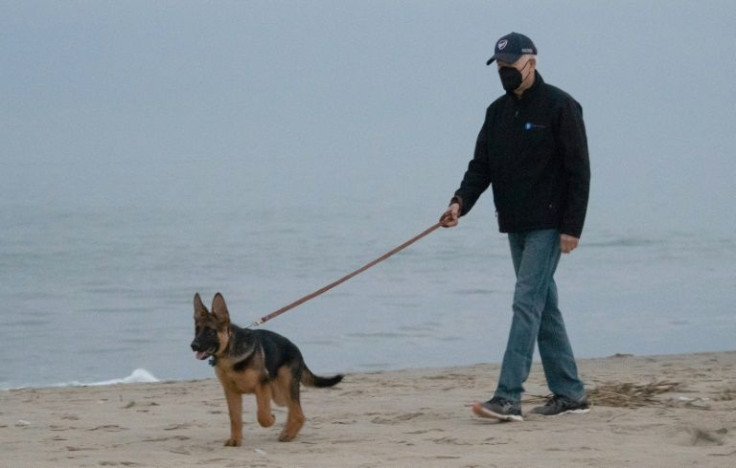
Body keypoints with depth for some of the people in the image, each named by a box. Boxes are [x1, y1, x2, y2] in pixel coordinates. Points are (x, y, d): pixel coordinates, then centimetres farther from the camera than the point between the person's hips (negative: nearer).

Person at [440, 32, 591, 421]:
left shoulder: (559, 107, -9)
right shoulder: (498, 112, 12)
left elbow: (578, 170, -11)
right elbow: (481, 166, 9)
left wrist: (572, 227, -16)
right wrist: (460, 202, -10)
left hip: (547, 225, -8)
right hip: (516, 226, 8)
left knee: (527, 303, -13)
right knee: (544, 307, 10)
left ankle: (508, 397, -18)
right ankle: (570, 393, 17)